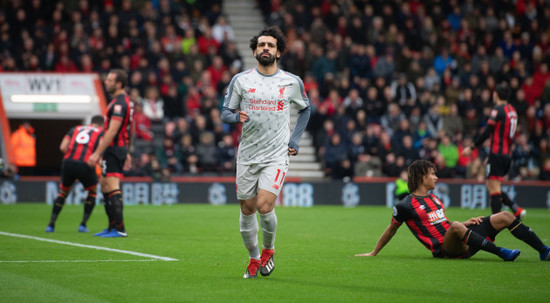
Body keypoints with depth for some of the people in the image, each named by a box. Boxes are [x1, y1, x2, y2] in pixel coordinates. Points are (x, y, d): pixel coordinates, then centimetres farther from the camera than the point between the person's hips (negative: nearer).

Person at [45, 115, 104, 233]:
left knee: (63, 192, 25)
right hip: (86, 165, -3)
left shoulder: (75, 129, 24)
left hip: (68, 163, 3)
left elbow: (63, 147, 9)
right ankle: (83, 225, 18)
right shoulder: (101, 132, 15)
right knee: (92, 192, 24)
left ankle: (51, 224, 18)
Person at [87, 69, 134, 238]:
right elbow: (127, 131, 21)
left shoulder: (119, 103, -18)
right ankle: (112, 227, 20)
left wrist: (97, 153, -23)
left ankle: (119, 229, -12)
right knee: (104, 185, 17)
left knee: (112, 188, -11)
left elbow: (112, 131, -23)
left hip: (114, 148, -11)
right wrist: (126, 153, 25)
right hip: (121, 148, 11)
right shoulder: (126, 101, 15)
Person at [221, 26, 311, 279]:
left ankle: (269, 249, 11)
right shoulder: (241, 80, 1)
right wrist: (237, 117, -19)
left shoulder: (292, 82, 3)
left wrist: (295, 140, 10)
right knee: (247, 209, 5)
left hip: (277, 156, -2)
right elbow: (225, 112, 5)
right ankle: (254, 258, 25)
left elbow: (305, 109, 19)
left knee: (264, 205, -16)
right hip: (247, 155, 2)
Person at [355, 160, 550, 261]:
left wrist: (467, 223, 15)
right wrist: (373, 253, 11)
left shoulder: (434, 198, 22)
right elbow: (391, 230, 7)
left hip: (461, 244, 8)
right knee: (455, 226, -42)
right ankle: (501, 253, -44)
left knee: (505, 216, -3)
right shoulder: (405, 206, -3)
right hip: (445, 250, -8)